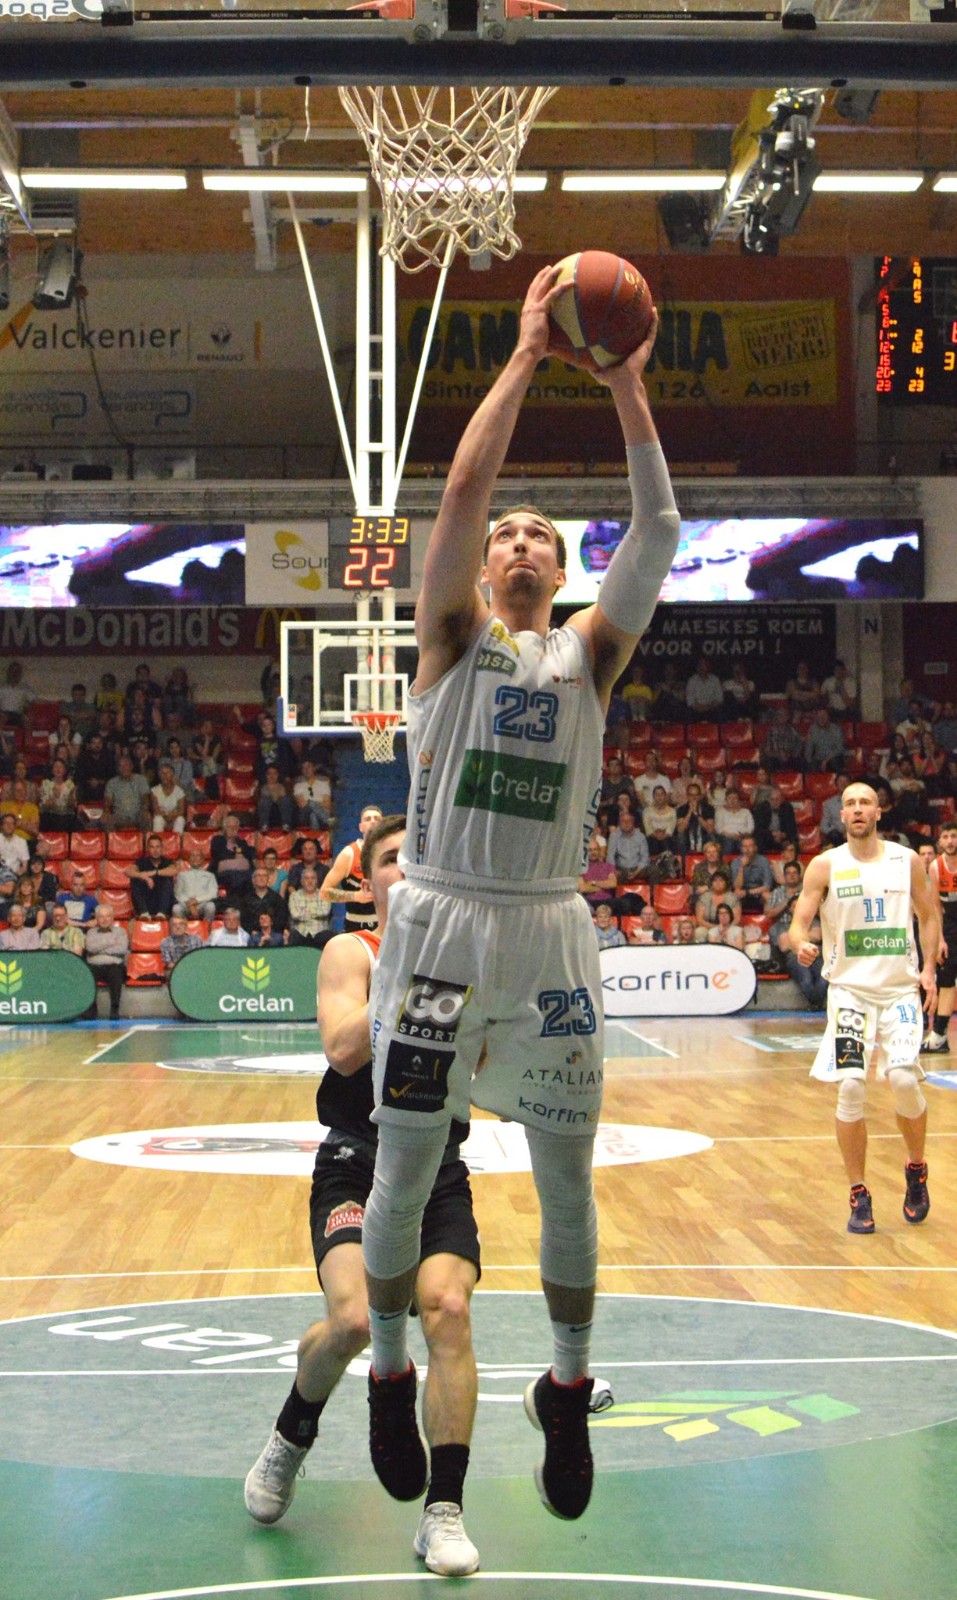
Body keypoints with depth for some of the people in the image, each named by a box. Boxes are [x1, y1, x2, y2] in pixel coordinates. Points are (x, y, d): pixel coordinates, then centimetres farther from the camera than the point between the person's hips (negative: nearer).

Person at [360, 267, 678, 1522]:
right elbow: (462, 488, -10)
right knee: (404, 1171, 5)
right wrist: (526, 357, -10)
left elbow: (660, 533, -3)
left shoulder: (588, 652, 10)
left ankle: (567, 1395, 23)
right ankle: (390, 1373, 25)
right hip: (439, 923, -2)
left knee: (568, 1182, 6)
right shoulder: (451, 637, 4)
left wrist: (627, 390, -8)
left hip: (549, 932, 2)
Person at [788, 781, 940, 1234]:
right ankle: (858, 1194, 3)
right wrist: (802, 945, -28)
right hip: (849, 989, -1)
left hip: (900, 988, 1)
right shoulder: (825, 866, -1)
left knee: (904, 1079, -15)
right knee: (850, 1086, -12)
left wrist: (928, 968, 2)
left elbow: (929, 916, 14)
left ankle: (916, 1169, 14)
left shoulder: (907, 860, 3)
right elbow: (799, 922, -6)